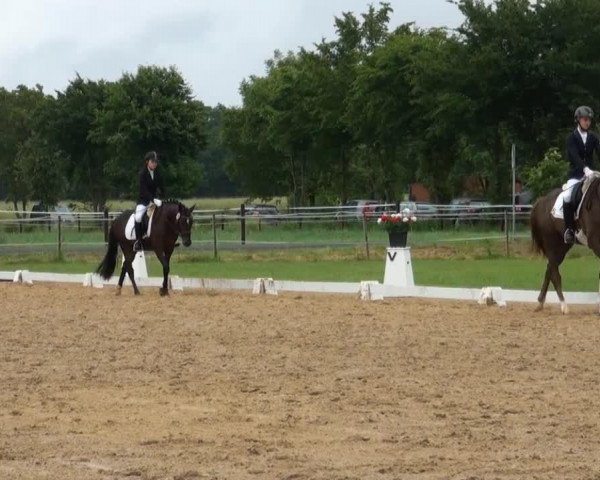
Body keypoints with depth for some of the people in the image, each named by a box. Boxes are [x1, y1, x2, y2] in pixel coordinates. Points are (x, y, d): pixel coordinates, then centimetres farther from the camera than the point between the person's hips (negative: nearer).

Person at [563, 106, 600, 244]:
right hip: (576, 174, -4)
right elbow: (574, 155, -19)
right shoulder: (572, 138, -2)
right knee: (567, 197, -29)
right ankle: (569, 229, -19)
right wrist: (585, 169, -36)